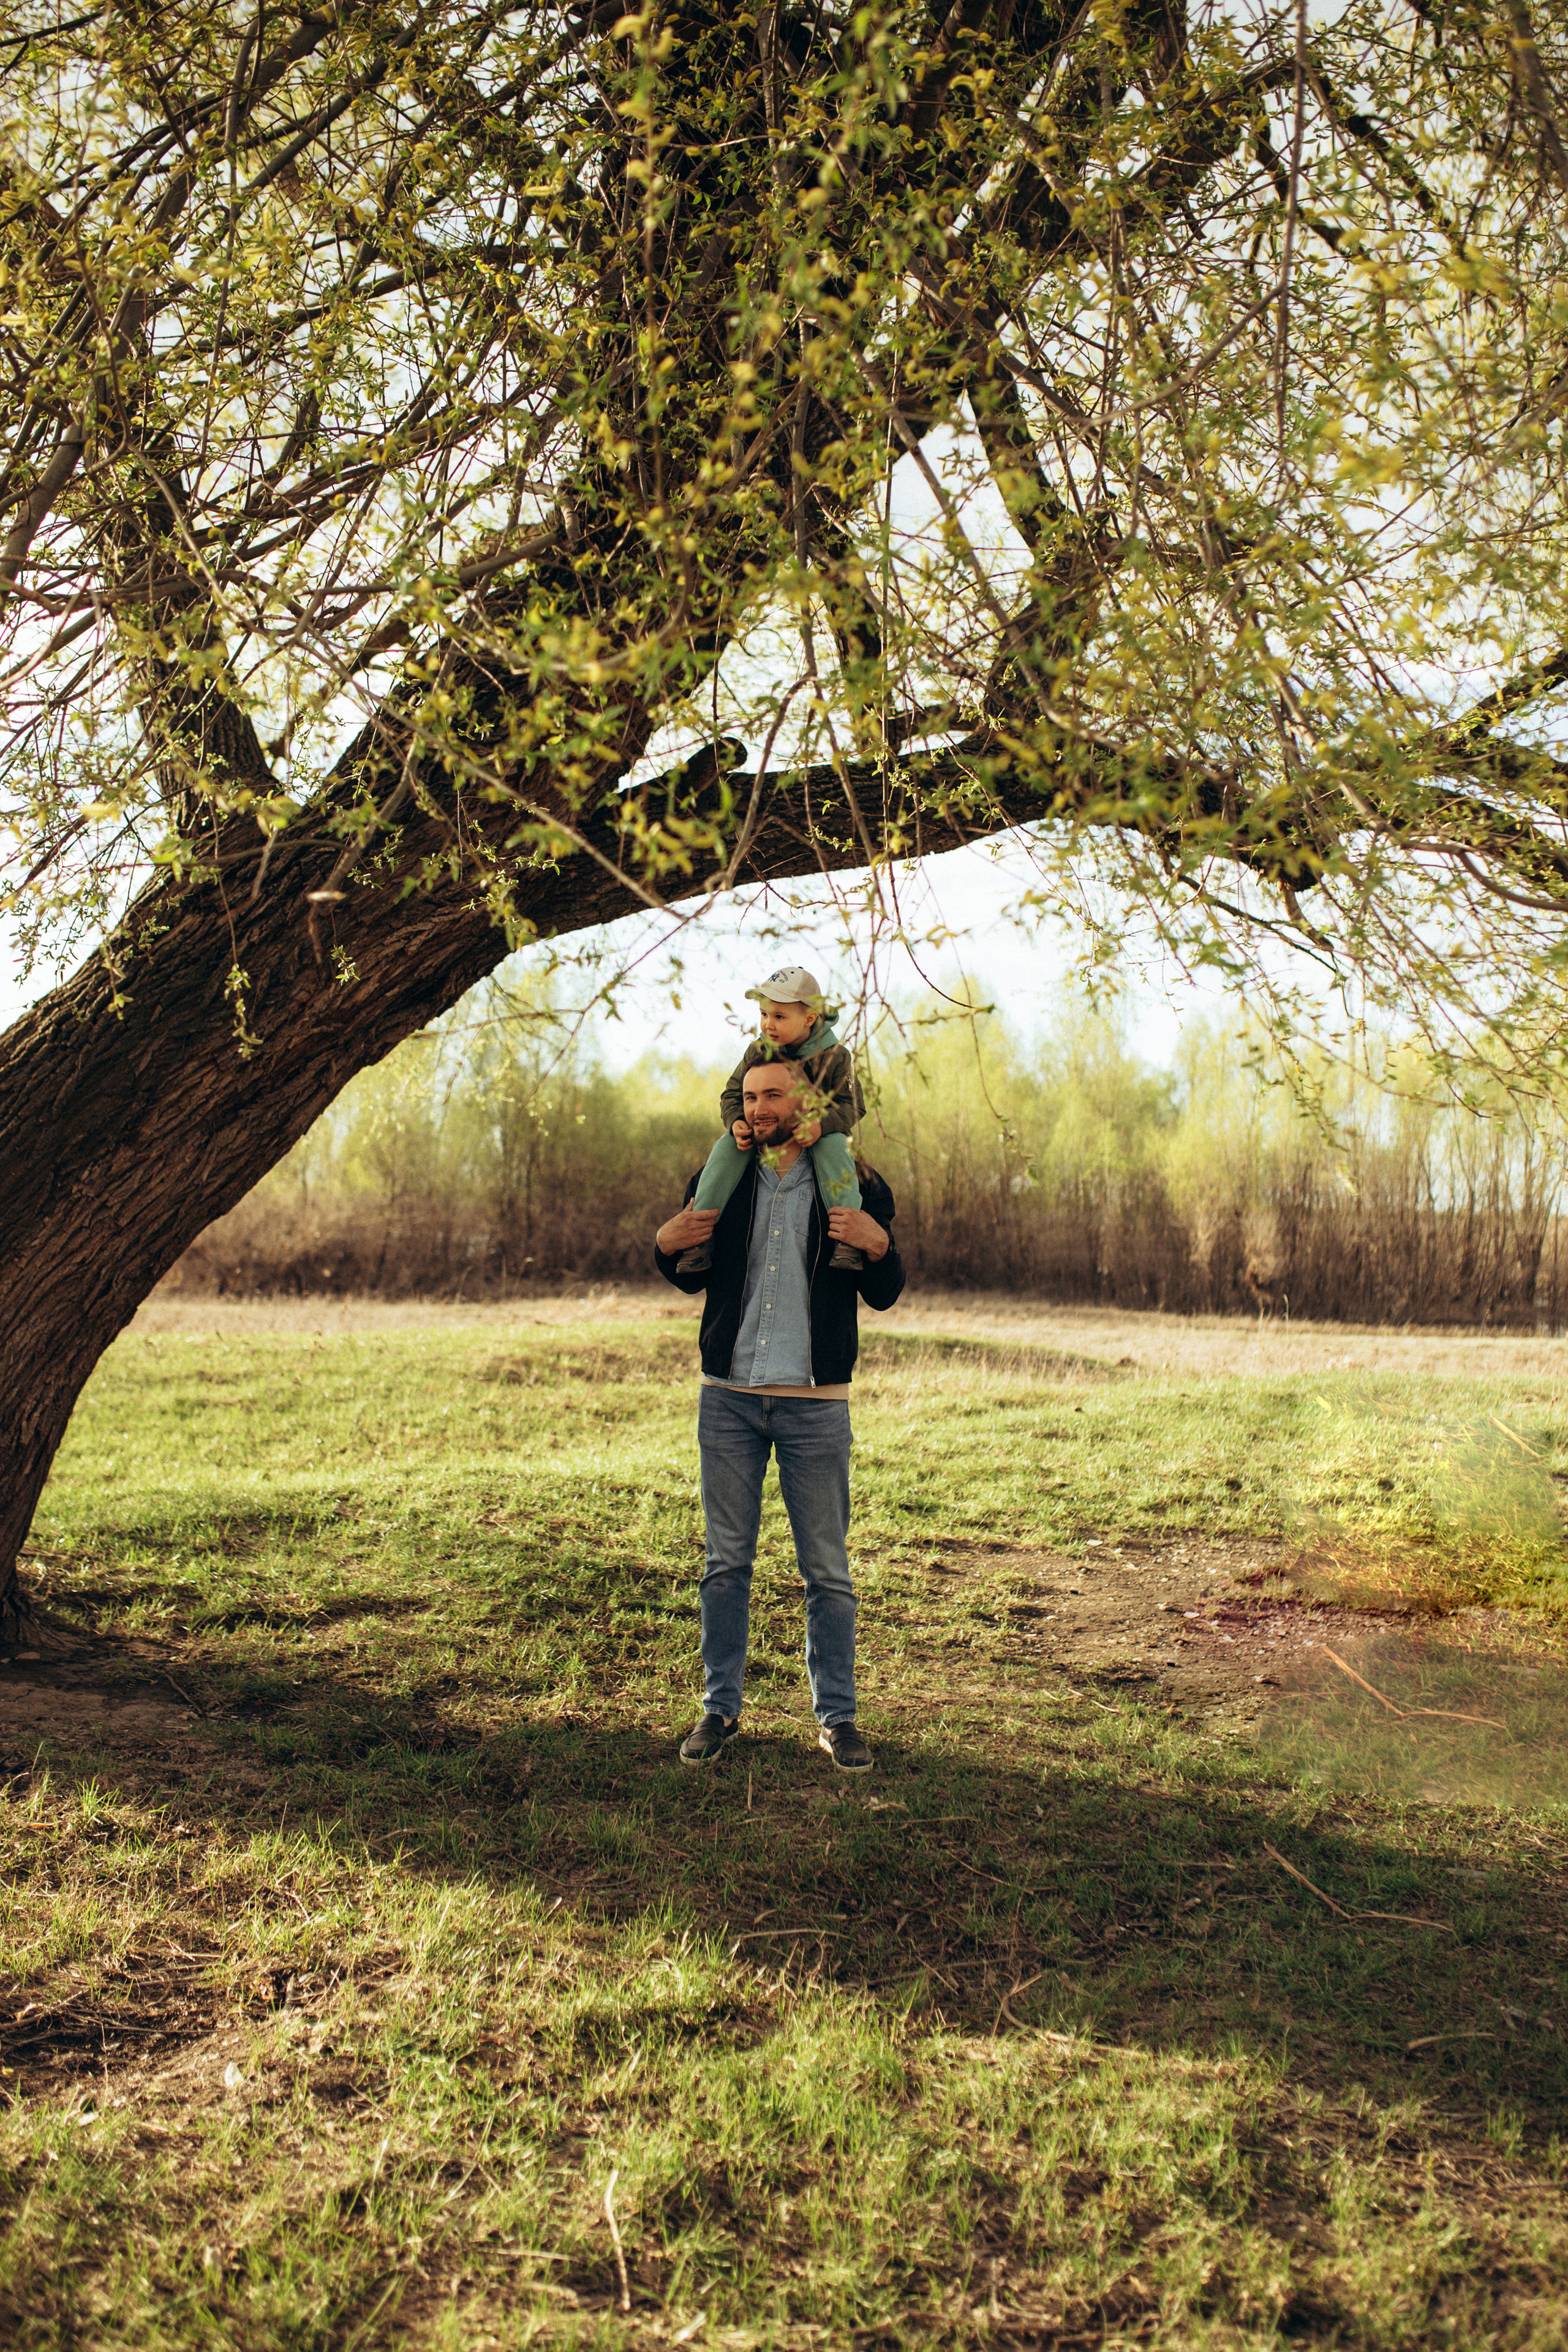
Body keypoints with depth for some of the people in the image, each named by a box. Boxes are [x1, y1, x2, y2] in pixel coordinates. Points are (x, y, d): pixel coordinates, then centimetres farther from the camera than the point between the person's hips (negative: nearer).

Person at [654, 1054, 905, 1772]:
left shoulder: (853, 1187, 0)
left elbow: (884, 1296, 2)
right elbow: (694, 1278, 19)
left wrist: (878, 1246, -17)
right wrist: (666, 1246, -2)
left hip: (814, 1402, -2)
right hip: (729, 1397, 2)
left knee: (826, 1570, 5)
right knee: (726, 1562, 8)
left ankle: (836, 1715, 17)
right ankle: (720, 1707, 20)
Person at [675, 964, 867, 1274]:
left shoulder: (834, 1056, -8)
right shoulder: (758, 1052, 0)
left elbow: (851, 1106, -11)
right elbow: (732, 1094, 5)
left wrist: (822, 1123, -33)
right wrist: (735, 1121, -20)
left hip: (819, 1135, -2)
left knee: (834, 1145, -37)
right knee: (726, 1148, -25)